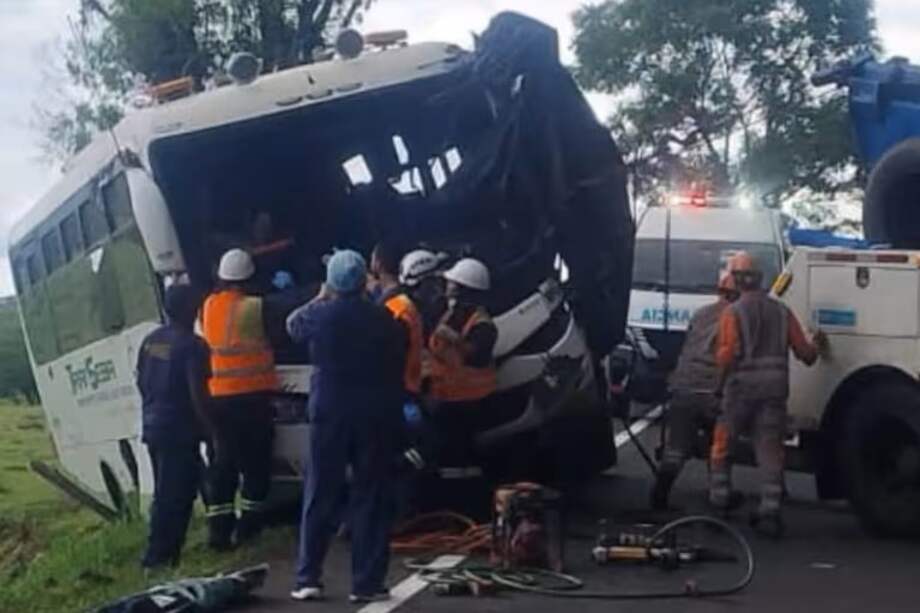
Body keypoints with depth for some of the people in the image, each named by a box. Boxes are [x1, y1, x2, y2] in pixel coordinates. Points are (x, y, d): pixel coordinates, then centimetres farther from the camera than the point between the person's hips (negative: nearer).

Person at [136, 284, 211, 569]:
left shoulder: (150, 340, 8)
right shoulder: (192, 345, -16)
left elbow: (141, 382, 16)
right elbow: (197, 393, -19)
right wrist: (210, 428, -9)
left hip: (153, 427, 8)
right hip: (179, 430, -8)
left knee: (165, 493, 16)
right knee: (176, 495, -3)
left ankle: (163, 553, 20)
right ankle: (159, 555, -2)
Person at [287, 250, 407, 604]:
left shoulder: (321, 315, -6)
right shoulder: (384, 319, -3)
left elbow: (293, 325, 17)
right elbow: (398, 369, 4)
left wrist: (320, 299, 28)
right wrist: (394, 414, 16)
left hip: (329, 412, 0)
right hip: (376, 415, 0)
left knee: (320, 496, 7)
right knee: (371, 498, 4)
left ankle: (308, 579, 7)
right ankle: (367, 584, 4)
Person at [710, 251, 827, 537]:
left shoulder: (733, 312, -6)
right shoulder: (782, 311, 7)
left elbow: (728, 353, -17)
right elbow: (804, 352, 6)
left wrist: (720, 383, -2)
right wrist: (817, 346, 28)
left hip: (741, 387, -3)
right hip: (775, 388, 3)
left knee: (723, 446, 13)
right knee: (770, 451, 5)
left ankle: (719, 500, 17)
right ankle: (770, 511, -1)